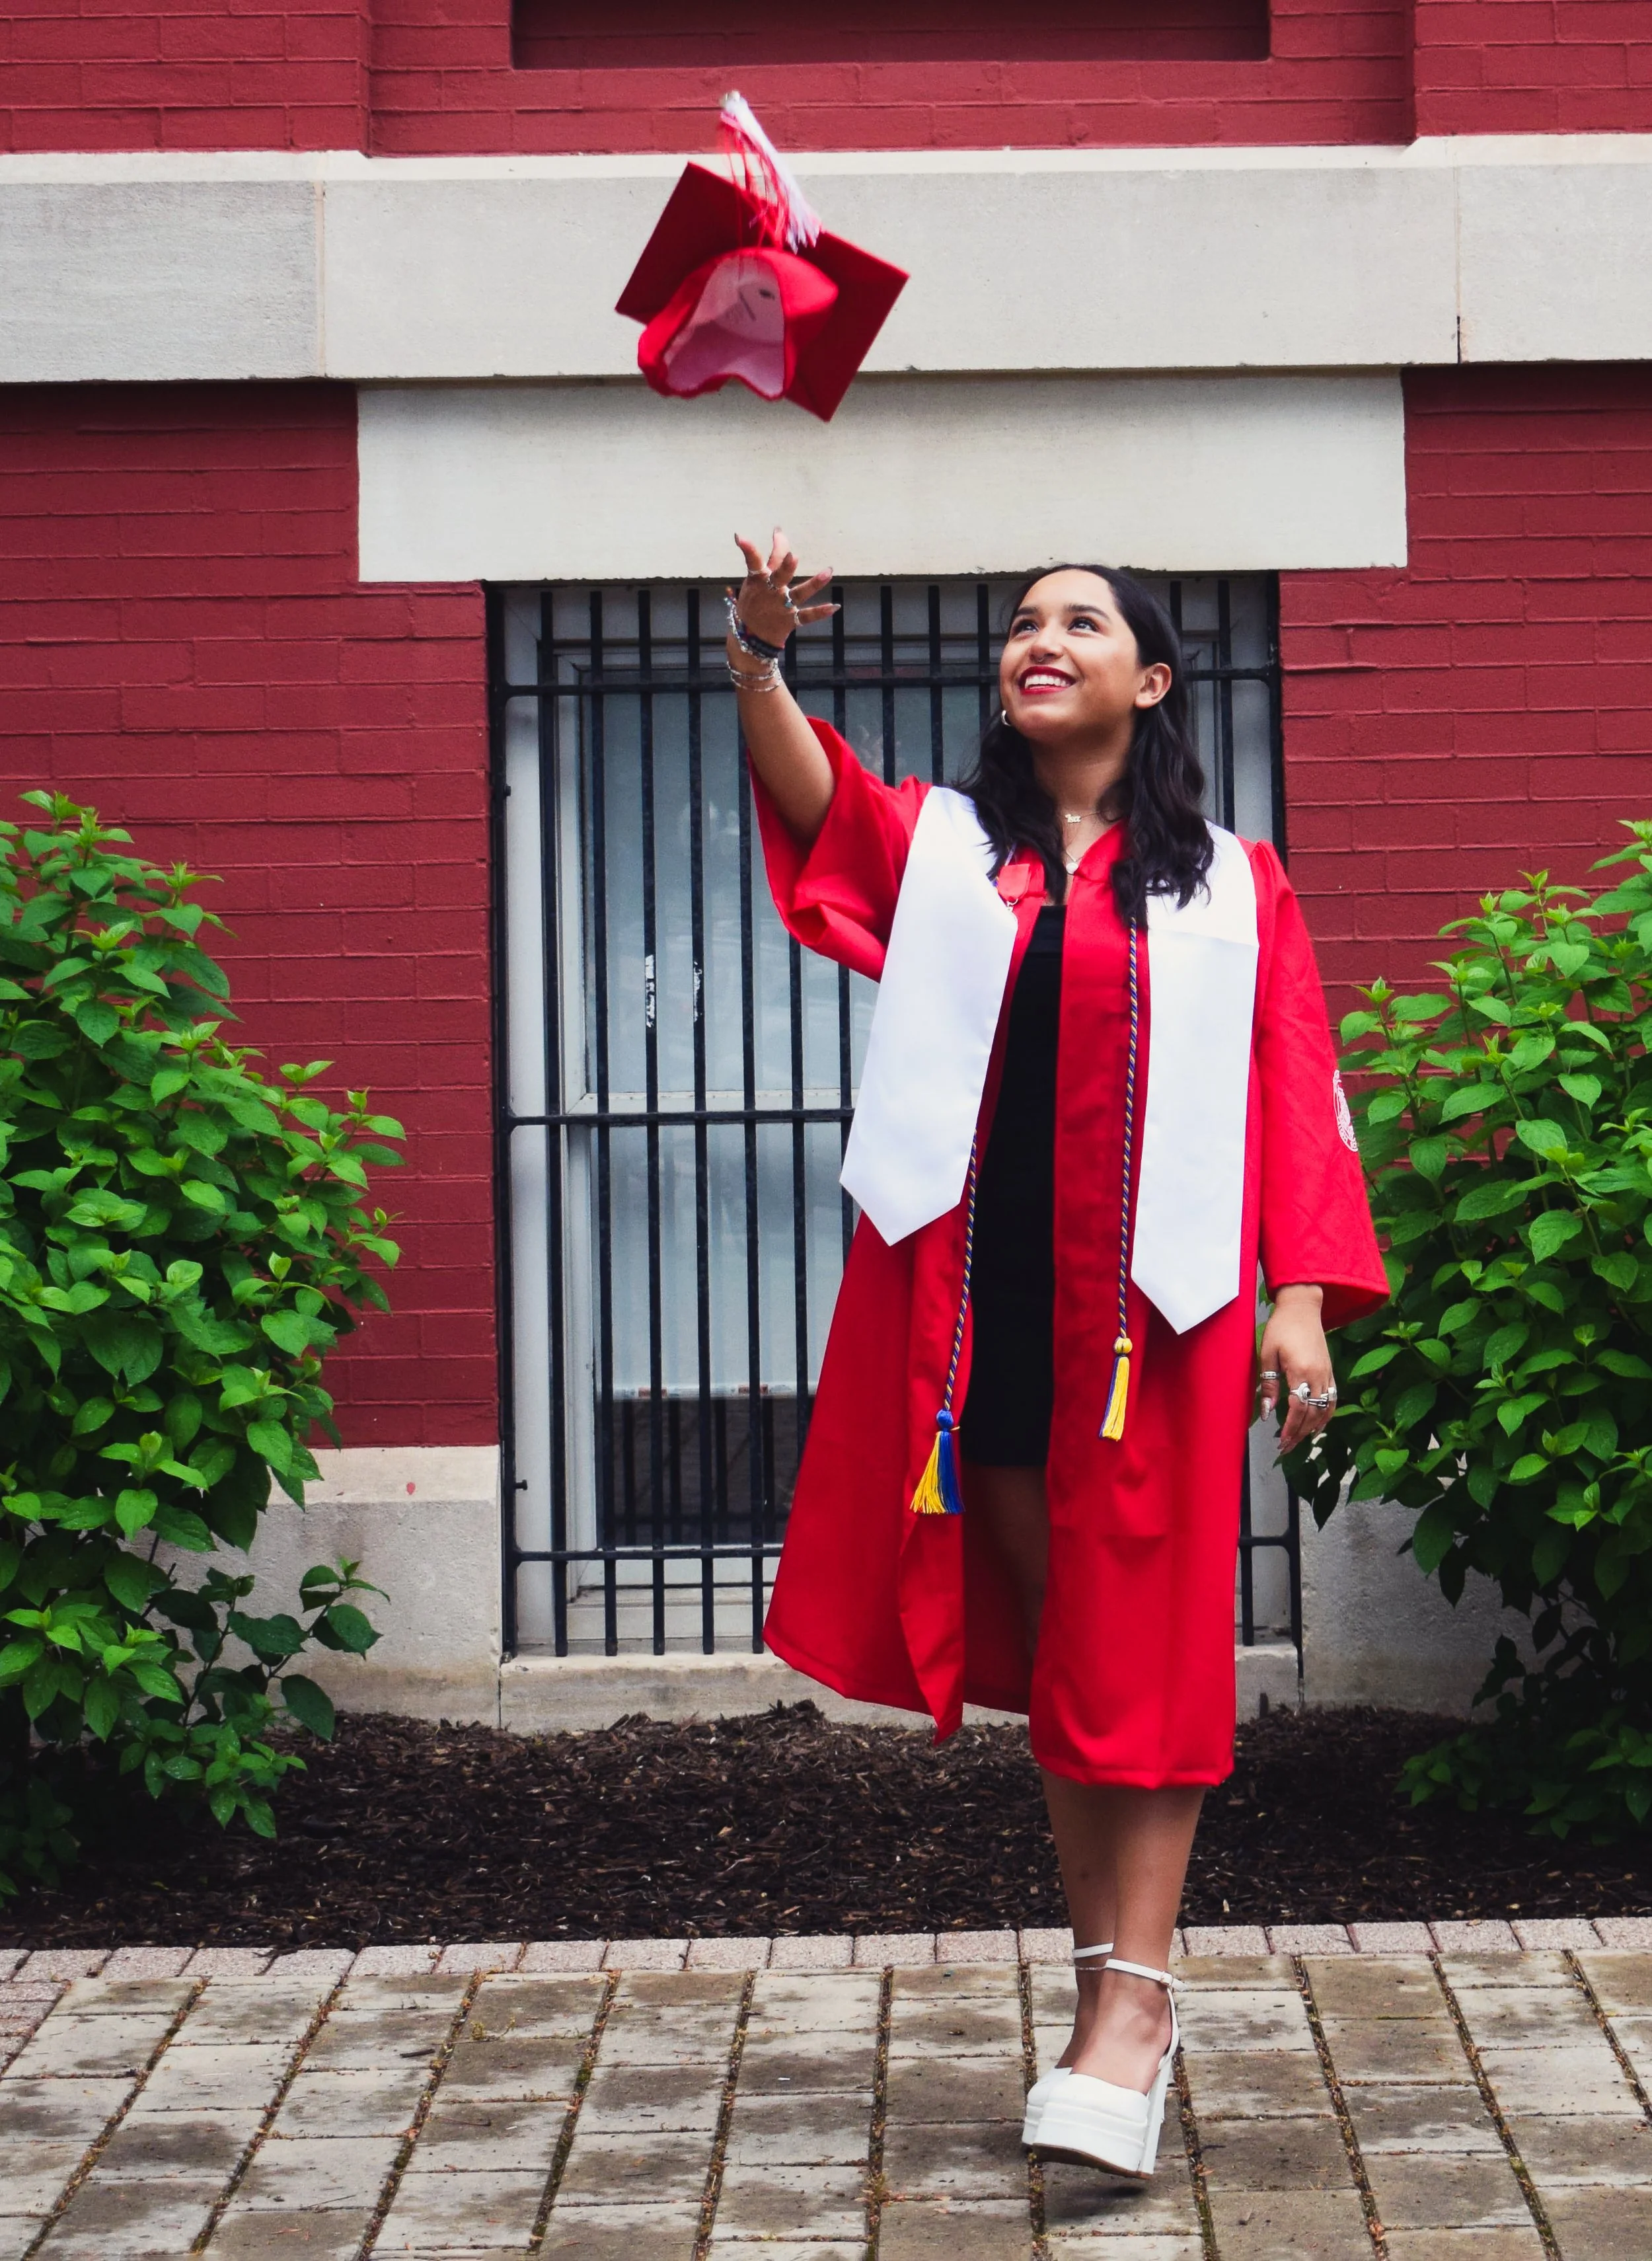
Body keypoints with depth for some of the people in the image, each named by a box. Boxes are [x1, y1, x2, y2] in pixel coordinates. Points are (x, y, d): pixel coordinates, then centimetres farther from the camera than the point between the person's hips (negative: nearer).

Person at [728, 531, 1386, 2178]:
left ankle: (1133, 1991, -3)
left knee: (1139, 1645, -4)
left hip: (1150, 1302, -2)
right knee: (1042, 1633, 7)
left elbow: (1293, 1095, 3)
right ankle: (1111, 1984, 15)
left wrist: (1302, 1295, -8)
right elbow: (806, 792, -9)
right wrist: (759, 654, -29)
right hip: (978, 1300, 2)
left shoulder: (1232, 886, 8)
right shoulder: (935, 844, 10)